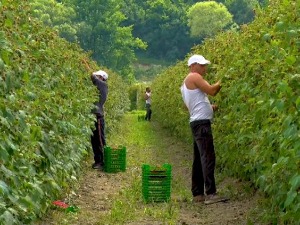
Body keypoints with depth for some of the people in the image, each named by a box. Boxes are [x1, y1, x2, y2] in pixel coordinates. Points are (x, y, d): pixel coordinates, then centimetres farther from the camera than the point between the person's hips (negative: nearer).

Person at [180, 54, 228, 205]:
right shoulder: (194, 77, -7)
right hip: (201, 123, -11)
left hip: (197, 123, 11)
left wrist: (210, 107, 17)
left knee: (199, 160, 11)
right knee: (208, 158, -15)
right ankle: (211, 194, -20)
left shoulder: (185, 83, 22)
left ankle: (197, 194, 13)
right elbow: (212, 91, -16)